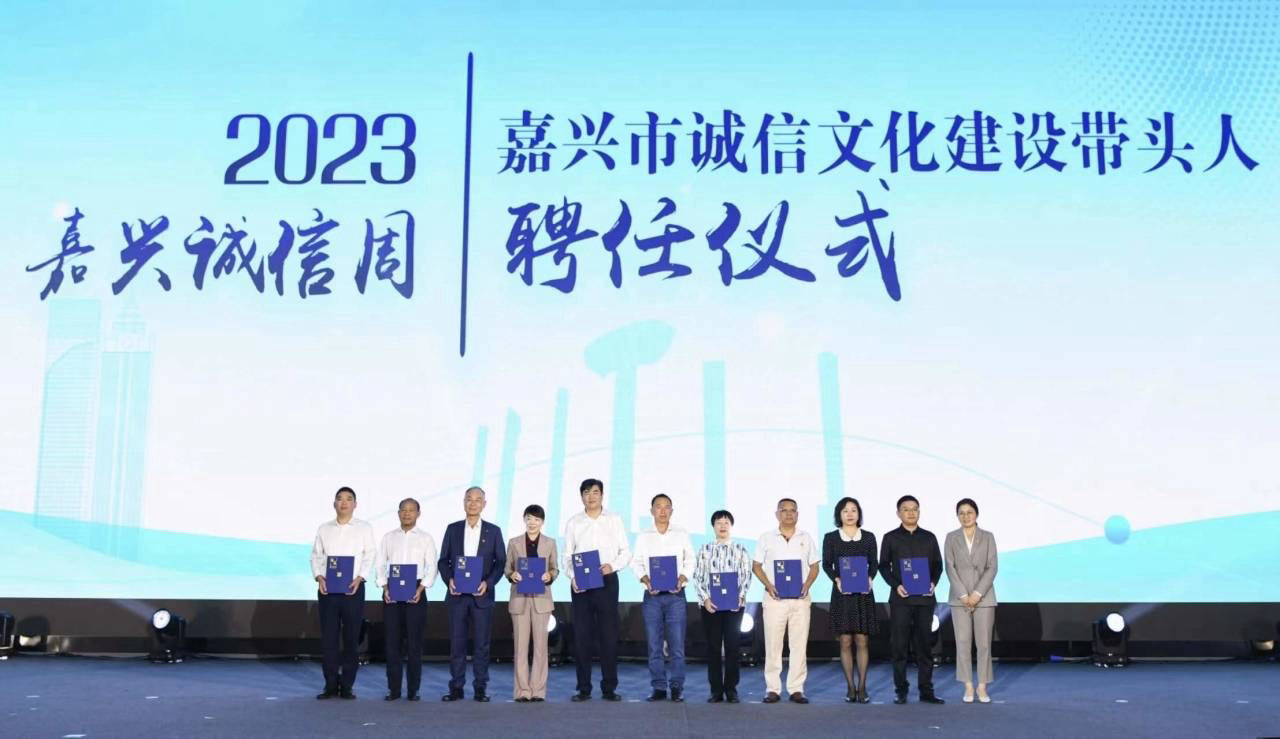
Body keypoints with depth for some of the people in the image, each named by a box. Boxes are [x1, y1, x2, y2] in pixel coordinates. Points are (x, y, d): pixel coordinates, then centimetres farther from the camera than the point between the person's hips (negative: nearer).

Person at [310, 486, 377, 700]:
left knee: (351, 638, 1)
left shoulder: (364, 528, 6)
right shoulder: (324, 528, 12)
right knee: (328, 638, 1)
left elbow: (370, 555, 0)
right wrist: (319, 577, -6)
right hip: (327, 588, 2)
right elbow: (316, 555, 10)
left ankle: (347, 686, 8)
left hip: (353, 589, -2)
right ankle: (331, 685, 10)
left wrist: (359, 578, -13)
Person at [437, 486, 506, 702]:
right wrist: (449, 579, -9)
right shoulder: (453, 529, 8)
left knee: (482, 643, 1)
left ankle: (480, 688, 9)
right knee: (456, 642, 2)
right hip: (457, 594, 1)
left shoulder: (493, 531, 5)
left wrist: (488, 582, -11)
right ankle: (456, 688, 9)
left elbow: (501, 562, 3)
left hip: (482, 595, -1)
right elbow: (443, 560, 8)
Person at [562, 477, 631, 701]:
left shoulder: (614, 519, 5)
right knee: (581, 636, 2)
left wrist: (613, 565, -15)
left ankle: (609, 688, 7)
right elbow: (567, 555, 6)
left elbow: (626, 551, 4)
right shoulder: (573, 523, 8)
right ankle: (583, 688, 9)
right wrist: (572, 577, -11)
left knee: (609, 635, -1)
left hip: (607, 581, -1)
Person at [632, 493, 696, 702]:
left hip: (675, 594, -1)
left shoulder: (682, 534, 7)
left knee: (677, 644, -3)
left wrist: (681, 580, -10)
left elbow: (690, 561, 6)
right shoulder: (643, 537, 8)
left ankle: (677, 687, 4)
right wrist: (646, 581, -11)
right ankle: (658, 688, 9)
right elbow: (637, 563, 6)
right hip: (652, 595, 1)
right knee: (654, 644, 2)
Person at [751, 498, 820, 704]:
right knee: (772, 644, -1)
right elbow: (756, 566, 6)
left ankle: (796, 689, 7)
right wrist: (768, 586, -9)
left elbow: (814, 567, 13)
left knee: (799, 644, 1)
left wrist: (807, 585, -5)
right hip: (775, 597, -1)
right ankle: (772, 688, 5)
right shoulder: (766, 538, 5)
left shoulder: (806, 538, 10)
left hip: (800, 598, 1)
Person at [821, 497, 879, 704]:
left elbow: (873, 564, 7)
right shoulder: (830, 538, 6)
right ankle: (851, 687, 5)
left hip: (863, 593, 1)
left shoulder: (868, 537, 8)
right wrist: (836, 580, -15)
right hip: (841, 594, 0)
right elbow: (826, 564, 2)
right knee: (845, 642, -1)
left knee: (862, 641, -1)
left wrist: (870, 578, -13)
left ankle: (862, 687, 3)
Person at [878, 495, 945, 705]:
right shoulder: (890, 538, 5)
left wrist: (933, 583, -5)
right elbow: (883, 566, 5)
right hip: (900, 598, -2)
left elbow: (938, 564, 12)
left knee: (924, 644, 4)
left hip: (925, 598, 2)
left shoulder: (929, 538, 11)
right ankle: (900, 691, 7)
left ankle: (926, 691, 9)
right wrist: (895, 585, -10)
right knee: (899, 645, 0)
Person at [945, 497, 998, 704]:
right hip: (959, 598, 0)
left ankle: (982, 687, 9)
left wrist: (977, 593, -11)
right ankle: (968, 687, 8)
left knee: (984, 643, 1)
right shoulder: (951, 538, 4)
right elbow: (950, 568, -1)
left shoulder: (988, 537, 3)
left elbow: (992, 568, -2)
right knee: (963, 642, 0)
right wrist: (964, 595, -10)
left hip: (984, 597, 0)